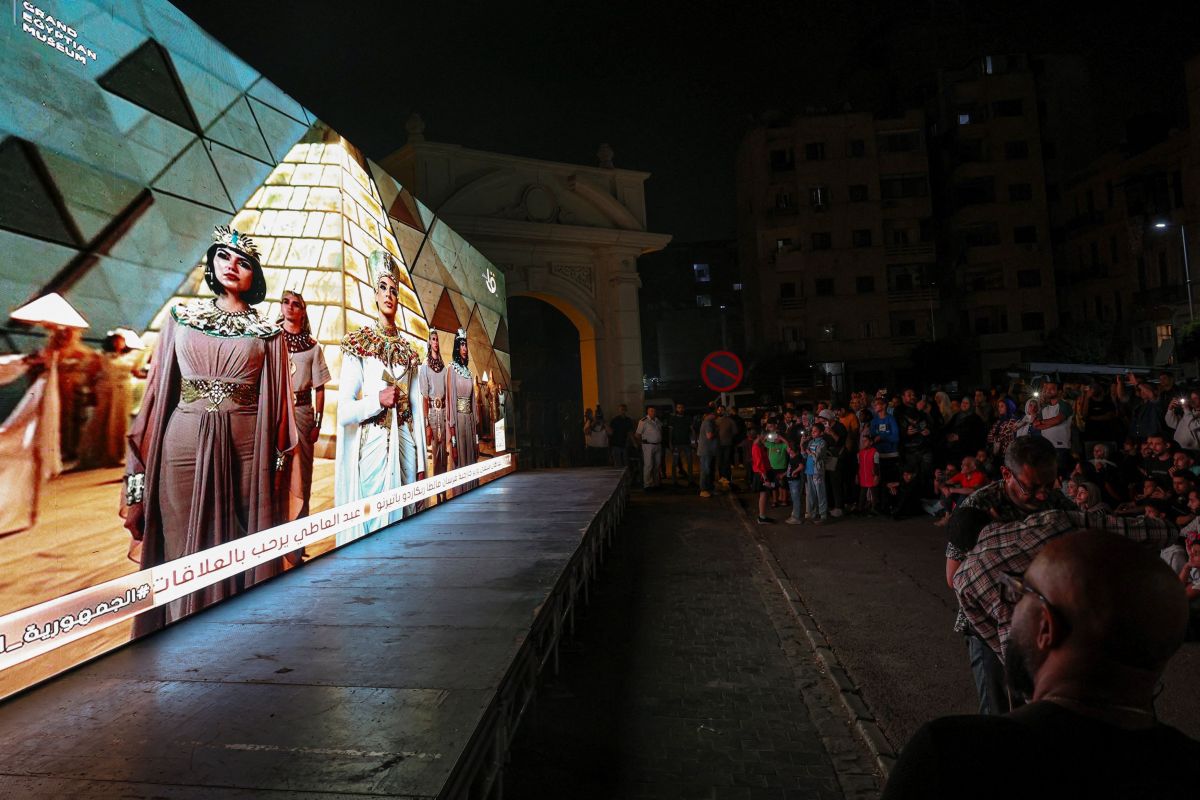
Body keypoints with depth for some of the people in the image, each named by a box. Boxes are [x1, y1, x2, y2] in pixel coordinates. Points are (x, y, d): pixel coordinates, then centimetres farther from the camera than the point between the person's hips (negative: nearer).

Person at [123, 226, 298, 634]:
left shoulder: (267, 332, 6)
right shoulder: (181, 317, 10)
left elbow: (277, 401, 4)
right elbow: (159, 386, 8)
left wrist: (278, 458, -3)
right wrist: (142, 458, 3)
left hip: (244, 445, -1)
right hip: (184, 443, 1)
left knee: (239, 545, 3)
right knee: (184, 545, 6)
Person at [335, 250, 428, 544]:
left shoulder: (408, 351, 12)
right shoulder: (358, 344, 0)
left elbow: (417, 409, 10)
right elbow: (343, 412, -5)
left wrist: (421, 463, 7)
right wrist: (377, 401, -17)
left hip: (404, 447, 4)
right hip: (372, 445, -4)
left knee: (403, 519, 11)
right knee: (372, 523, 1)